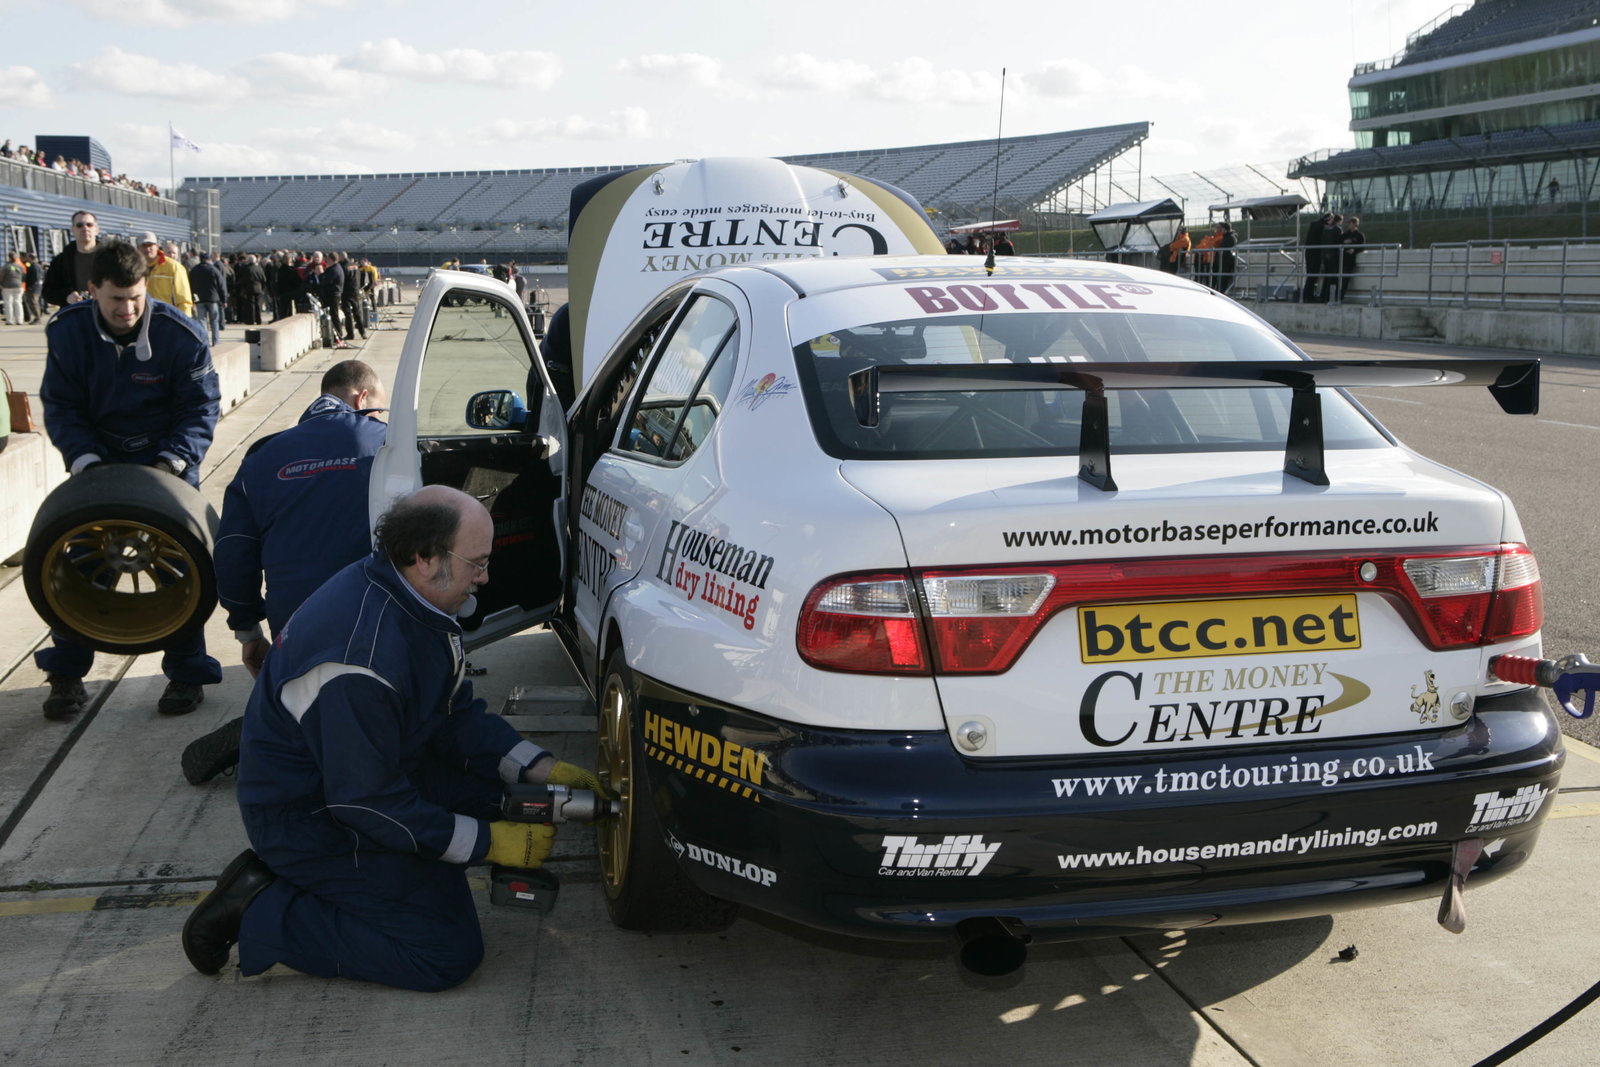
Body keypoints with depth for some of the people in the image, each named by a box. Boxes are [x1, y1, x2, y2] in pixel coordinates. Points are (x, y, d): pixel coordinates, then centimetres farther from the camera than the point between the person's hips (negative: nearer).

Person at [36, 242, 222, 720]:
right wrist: (85, 459, -21)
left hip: (165, 460, -2)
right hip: (97, 459, 2)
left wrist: (173, 460, -25)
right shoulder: (67, 331, -12)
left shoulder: (180, 334, -19)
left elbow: (201, 406, -12)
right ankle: (66, 674, 16)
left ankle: (186, 672, 11)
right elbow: (60, 406, -7)